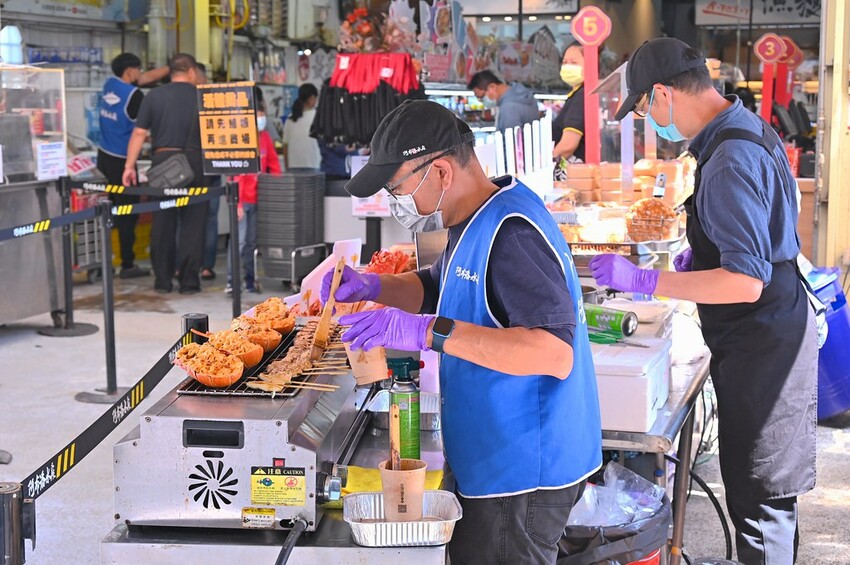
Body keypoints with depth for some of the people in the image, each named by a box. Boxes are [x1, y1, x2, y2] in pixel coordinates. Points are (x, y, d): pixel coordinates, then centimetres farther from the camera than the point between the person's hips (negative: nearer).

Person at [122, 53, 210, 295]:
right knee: (192, 223, 4)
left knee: (162, 223, 9)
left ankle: (162, 280, 12)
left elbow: (139, 132, 0)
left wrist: (129, 165, 1)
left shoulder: (154, 96, 5)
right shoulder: (201, 97, 2)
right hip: (194, 163, -1)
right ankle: (189, 281, 4)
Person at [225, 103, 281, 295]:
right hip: (241, 199, -6)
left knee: (252, 241, 10)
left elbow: (273, 162, 15)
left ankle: (250, 280, 16)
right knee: (239, 241, -10)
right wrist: (237, 203, -18)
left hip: (258, 199, 6)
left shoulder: (264, 137, 7)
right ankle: (231, 281, -6)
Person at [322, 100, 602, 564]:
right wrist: (371, 287, 7)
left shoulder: (512, 231, -24)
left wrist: (431, 332, -36)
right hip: (492, 459, 10)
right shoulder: (476, 222, 8)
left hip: (524, 470, -10)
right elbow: (436, 289, 27)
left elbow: (555, 353, -33)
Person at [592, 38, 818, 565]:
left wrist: (643, 280, -26)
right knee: (771, 497, 22)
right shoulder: (750, 128, 7)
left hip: (761, 348, -10)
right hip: (776, 335, 10)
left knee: (759, 501, 2)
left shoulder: (729, 163, -25)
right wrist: (703, 253, 12)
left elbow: (745, 282, -29)